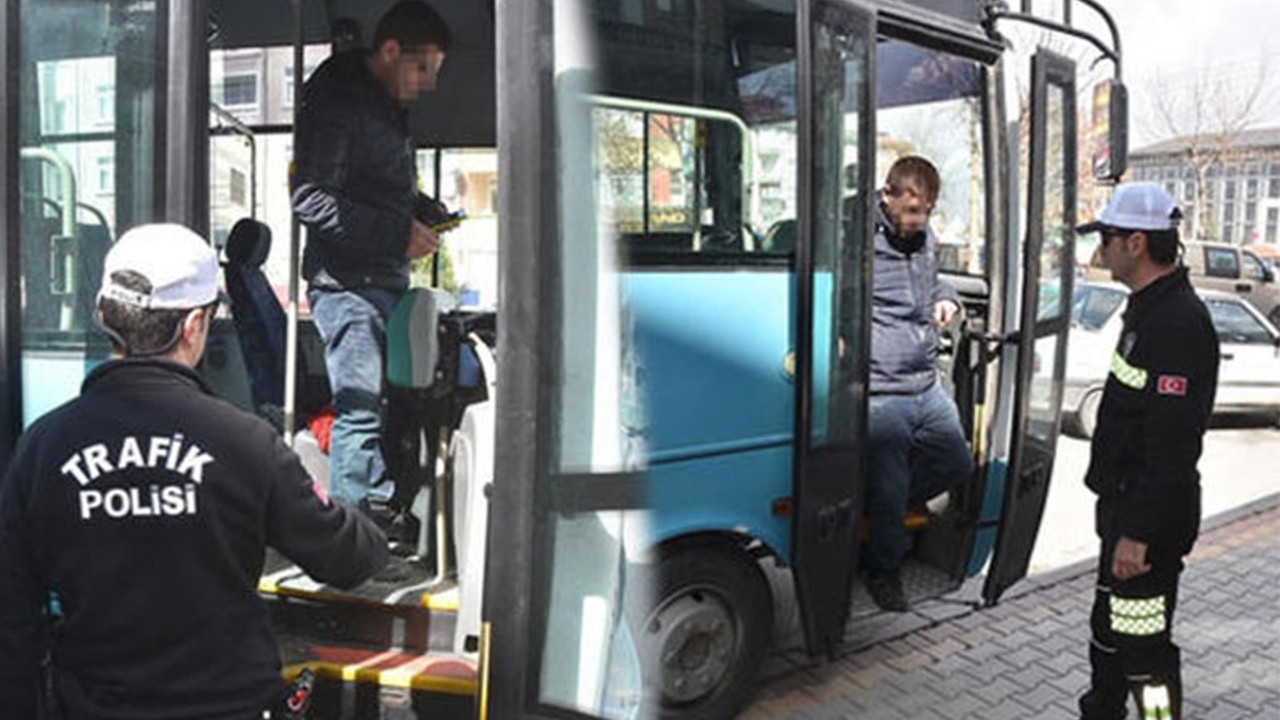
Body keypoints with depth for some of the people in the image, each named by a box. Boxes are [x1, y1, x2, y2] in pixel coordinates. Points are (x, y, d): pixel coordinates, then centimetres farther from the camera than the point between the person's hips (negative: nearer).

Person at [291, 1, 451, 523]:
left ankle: (383, 513, 20)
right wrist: (398, 234, -20)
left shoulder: (387, 105, 19)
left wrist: (425, 210, 10)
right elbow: (310, 200, -19)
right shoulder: (335, 103, -12)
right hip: (347, 279, -9)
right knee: (361, 411, -9)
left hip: (386, 276, 9)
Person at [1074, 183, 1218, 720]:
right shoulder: (1147, 307, 11)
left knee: (1142, 647, -3)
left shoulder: (1179, 324, -23)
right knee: (1108, 632, 24)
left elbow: (1172, 444, -27)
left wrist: (1138, 533, -26)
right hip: (1124, 502, 11)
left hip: (1150, 518, -11)